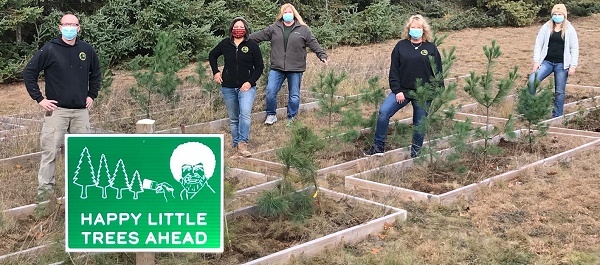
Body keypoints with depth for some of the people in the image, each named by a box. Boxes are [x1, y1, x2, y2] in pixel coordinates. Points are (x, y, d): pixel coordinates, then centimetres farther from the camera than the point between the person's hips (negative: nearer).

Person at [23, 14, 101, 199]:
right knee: (50, 151, -3)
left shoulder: (87, 50, 6)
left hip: (81, 110, 4)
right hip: (57, 110, -4)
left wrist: (92, 95, 13)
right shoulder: (49, 49, -5)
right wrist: (39, 98, -6)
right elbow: (29, 72, -2)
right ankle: (45, 190, 5)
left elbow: (96, 73, 22)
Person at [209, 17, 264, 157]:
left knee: (245, 114, -24)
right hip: (228, 88, 3)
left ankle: (242, 143, -24)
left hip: (246, 87, -3)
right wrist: (216, 72, 9)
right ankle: (236, 146, 15)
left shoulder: (252, 45, -2)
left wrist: (250, 82, -10)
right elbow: (212, 56, 21)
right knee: (233, 119, 9)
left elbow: (259, 67, 1)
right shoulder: (225, 44, 4)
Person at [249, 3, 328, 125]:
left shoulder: (303, 29, 2)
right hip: (277, 69, 1)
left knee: (294, 96, 6)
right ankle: (271, 115, 15)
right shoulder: (274, 28, 7)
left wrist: (322, 55, -9)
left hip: (295, 69, -1)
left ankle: (291, 119, 22)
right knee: (270, 91, -5)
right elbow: (259, 35, 9)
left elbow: (314, 43, 0)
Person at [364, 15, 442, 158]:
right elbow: (394, 70, 1)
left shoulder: (431, 48, 2)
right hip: (402, 91, 1)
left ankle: (415, 152, 23)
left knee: (419, 124, 6)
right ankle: (378, 147, -5)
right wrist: (397, 90, -8)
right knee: (383, 112, -16)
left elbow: (438, 73, 3)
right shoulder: (401, 46, 3)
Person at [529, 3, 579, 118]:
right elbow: (538, 44, 4)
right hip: (547, 61, 1)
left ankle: (557, 116, 13)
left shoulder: (570, 30, 0)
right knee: (532, 81, -19)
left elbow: (574, 48, 1)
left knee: (559, 91, 4)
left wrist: (573, 66, -5)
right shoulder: (546, 27, 2)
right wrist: (536, 61, -4)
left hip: (562, 64, -1)